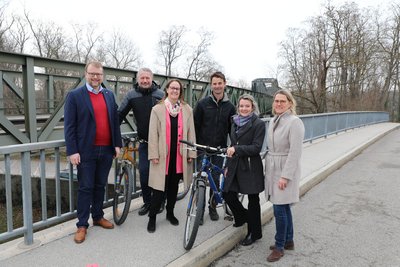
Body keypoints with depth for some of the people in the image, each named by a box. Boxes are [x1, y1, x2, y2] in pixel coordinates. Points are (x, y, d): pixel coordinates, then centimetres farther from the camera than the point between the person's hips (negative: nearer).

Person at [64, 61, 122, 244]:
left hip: (106, 150, 4)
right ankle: (82, 225, 16)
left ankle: (98, 217, 30)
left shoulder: (109, 95, 10)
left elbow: (115, 121, 12)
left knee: (100, 186, 15)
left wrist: (117, 144, 7)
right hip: (86, 151, -4)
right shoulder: (75, 95, -3)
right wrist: (72, 151, -11)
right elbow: (69, 126, -6)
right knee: (86, 188, 3)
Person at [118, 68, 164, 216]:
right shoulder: (132, 95, 0)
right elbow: (120, 114, 3)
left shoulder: (160, 94, -4)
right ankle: (147, 202, 19)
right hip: (144, 141, 1)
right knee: (144, 172, 0)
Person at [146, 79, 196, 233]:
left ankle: (170, 213, 32)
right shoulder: (157, 109, 0)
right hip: (163, 155, -2)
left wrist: (191, 153, 2)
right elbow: (153, 133, -3)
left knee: (173, 186, 14)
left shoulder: (187, 110, 6)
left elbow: (191, 133, 6)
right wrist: (154, 154, -9)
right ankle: (152, 217, 15)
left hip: (180, 155, 3)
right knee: (160, 187, -1)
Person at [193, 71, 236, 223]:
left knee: (216, 179, 8)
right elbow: (195, 125, 0)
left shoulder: (230, 107, 5)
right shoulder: (203, 104, -1)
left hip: (219, 149, 2)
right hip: (203, 148, -1)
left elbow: (232, 129, 8)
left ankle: (213, 207, 28)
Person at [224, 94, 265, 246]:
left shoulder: (258, 124, -8)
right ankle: (242, 216, 36)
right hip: (235, 165, 6)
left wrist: (236, 149, -25)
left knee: (253, 200, 7)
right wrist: (228, 166, 16)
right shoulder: (235, 123, 12)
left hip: (250, 167, -6)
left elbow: (256, 148, -16)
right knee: (228, 194, 5)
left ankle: (254, 233, 25)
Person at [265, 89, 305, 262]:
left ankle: (279, 246, 12)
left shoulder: (294, 122, -14)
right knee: (284, 207, 16)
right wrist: (268, 169, 15)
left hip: (285, 170, -7)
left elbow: (295, 152, -18)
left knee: (279, 209, -4)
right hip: (272, 169, 7)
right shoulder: (273, 121, 11)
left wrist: (285, 176, -21)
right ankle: (288, 241, 29)